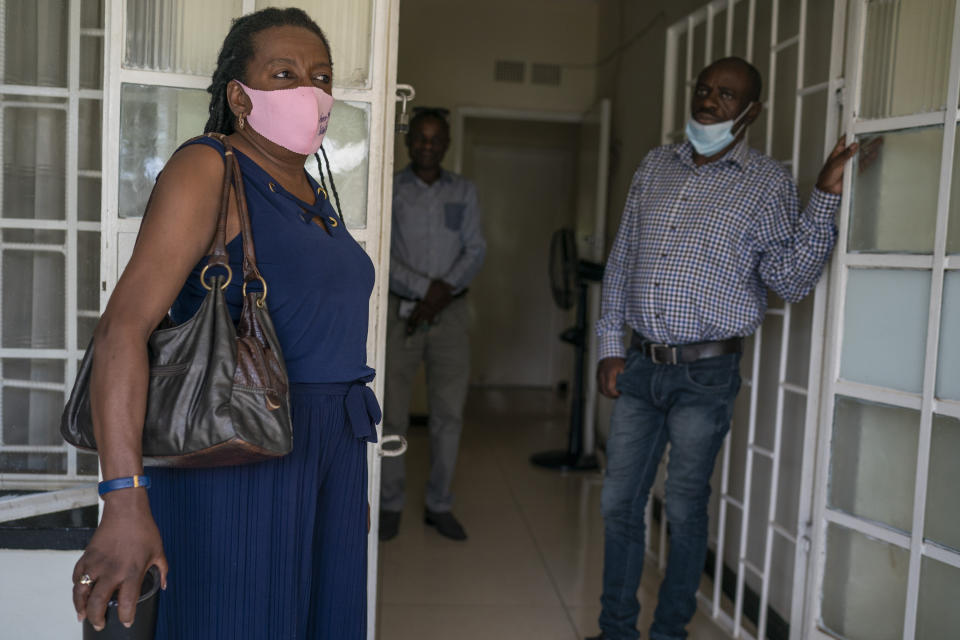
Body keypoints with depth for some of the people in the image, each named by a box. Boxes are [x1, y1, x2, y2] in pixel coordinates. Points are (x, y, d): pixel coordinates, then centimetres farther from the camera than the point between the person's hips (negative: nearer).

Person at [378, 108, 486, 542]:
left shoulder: (464, 192, 10)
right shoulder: (389, 191, 1)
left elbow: (475, 250, 3)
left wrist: (445, 290, -12)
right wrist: (425, 287, -15)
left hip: (450, 313, 2)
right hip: (399, 311, -2)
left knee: (449, 413, 4)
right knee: (392, 413, 1)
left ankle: (439, 505, 18)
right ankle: (390, 505, 16)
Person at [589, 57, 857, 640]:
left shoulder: (769, 183, -3)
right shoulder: (656, 166, 10)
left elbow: (791, 280, -11)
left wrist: (825, 198, -19)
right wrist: (611, 345, 7)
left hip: (706, 375, -4)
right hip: (639, 366, 5)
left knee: (685, 510, 7)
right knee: (619, 504, 10)